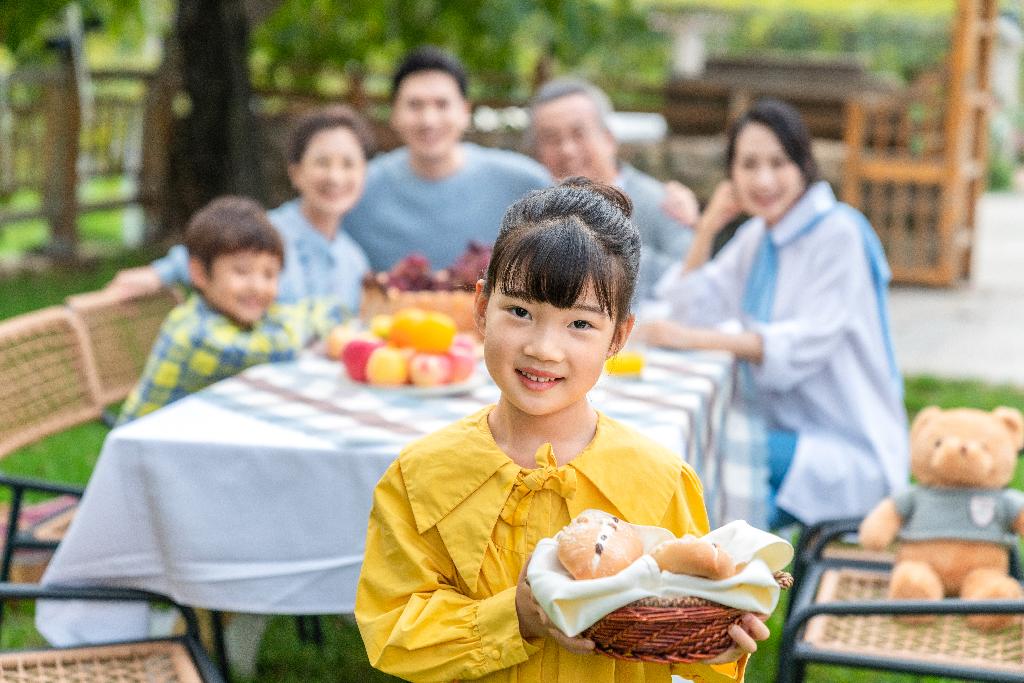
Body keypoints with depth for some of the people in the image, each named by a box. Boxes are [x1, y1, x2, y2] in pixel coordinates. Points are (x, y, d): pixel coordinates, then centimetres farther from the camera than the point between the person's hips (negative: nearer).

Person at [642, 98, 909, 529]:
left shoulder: (838, 234, -12)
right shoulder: (756, 236, 11)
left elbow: (809, 341, -22)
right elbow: (695, 310, 6)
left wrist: (700, 339, -29)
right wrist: (707, 229, -3)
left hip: (848, 449, -7)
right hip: (781, 426, 7)